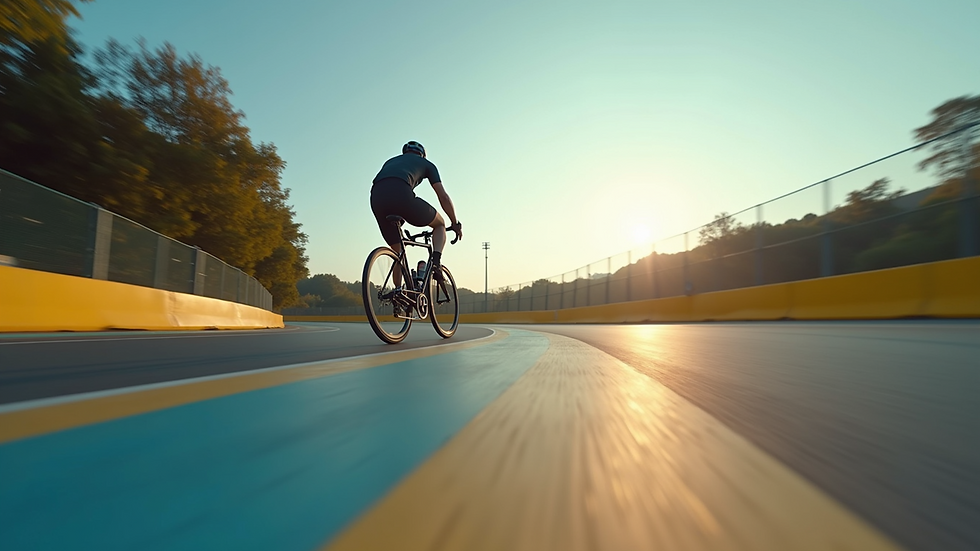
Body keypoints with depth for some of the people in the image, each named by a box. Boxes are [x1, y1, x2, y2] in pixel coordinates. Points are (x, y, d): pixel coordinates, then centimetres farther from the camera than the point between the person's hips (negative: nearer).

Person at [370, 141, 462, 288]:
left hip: (376, 198, 5)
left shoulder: (390, 161, 41)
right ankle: (435, 264, 1)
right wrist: (455, 223, 32)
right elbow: (443, 196, 22)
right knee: (440, 224, 21)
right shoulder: (426, 164, 29)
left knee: (397, 252, 21)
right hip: (401, 194, -4)